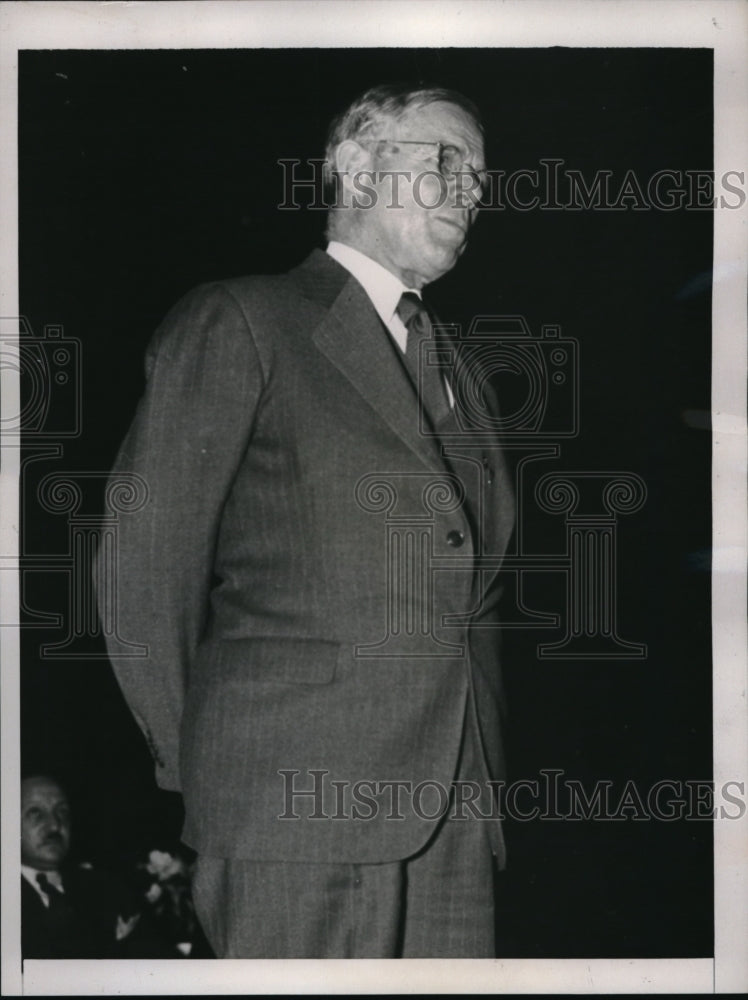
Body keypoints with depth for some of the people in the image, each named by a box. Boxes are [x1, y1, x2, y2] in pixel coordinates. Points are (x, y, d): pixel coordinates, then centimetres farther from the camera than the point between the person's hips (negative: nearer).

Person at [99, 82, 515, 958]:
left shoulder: (461, 372, 22)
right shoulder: (238, 323, 0)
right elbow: (142, 564, -3)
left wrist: (480, 778, 12)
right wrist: (193, 765, 2)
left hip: (456, 819, 6)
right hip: (298, 811, -6)